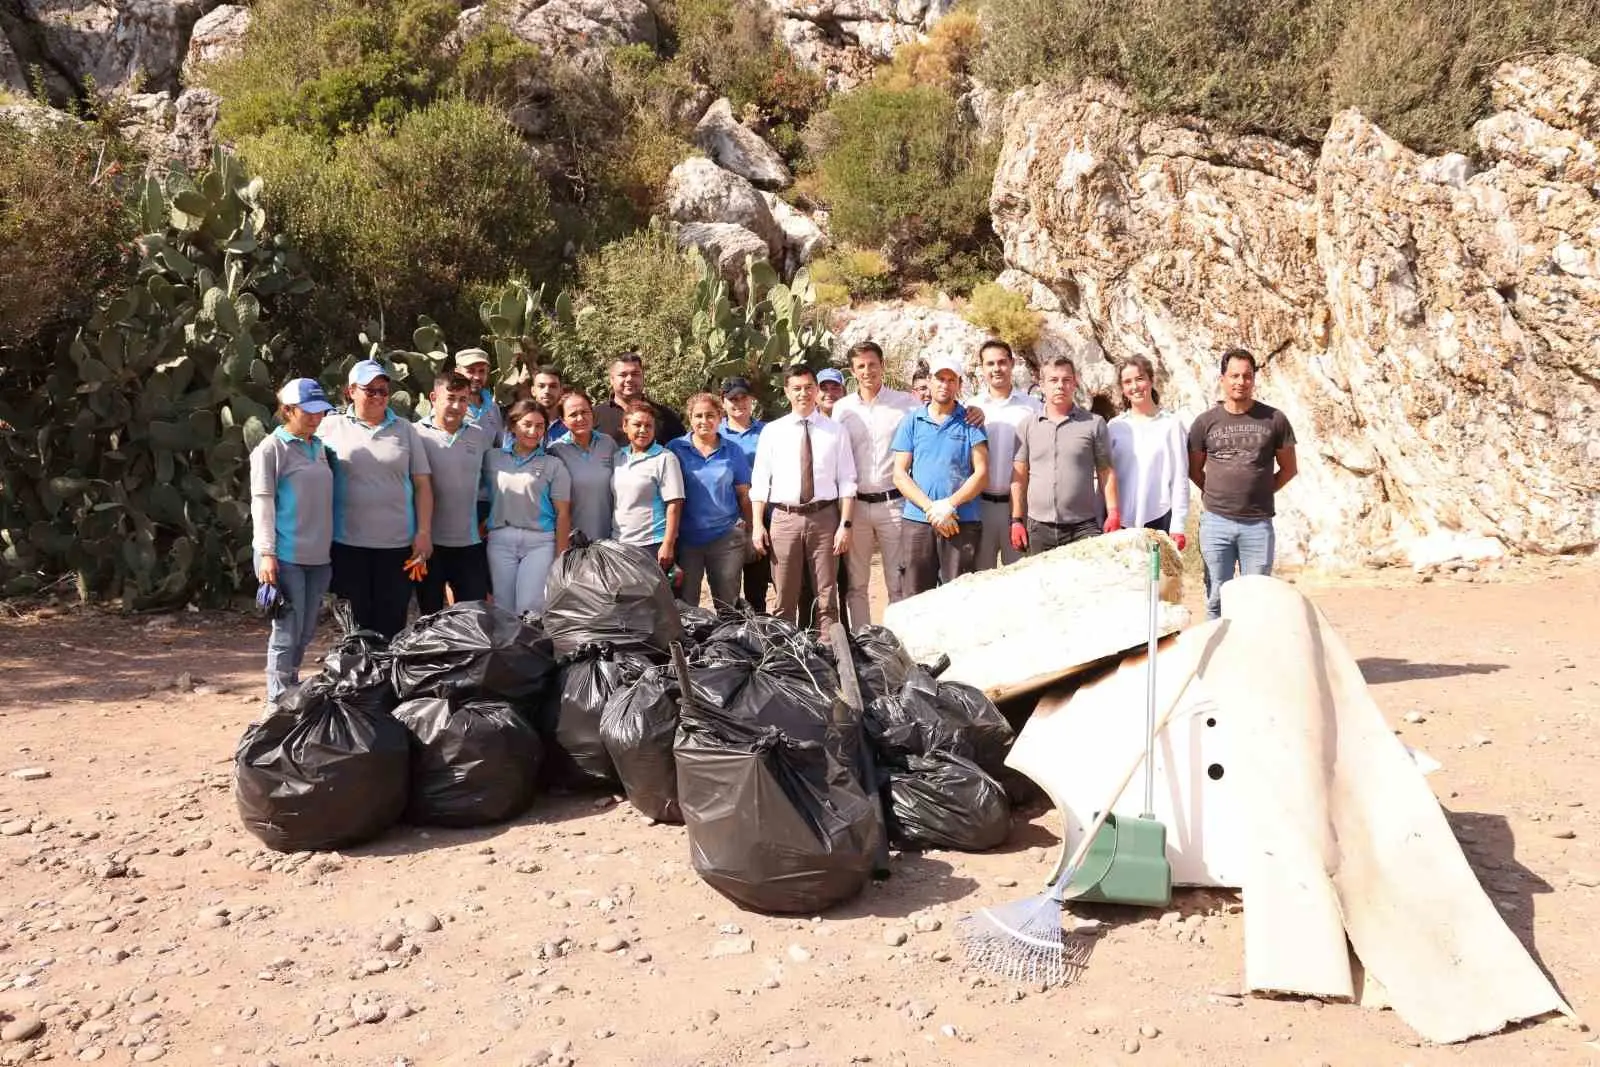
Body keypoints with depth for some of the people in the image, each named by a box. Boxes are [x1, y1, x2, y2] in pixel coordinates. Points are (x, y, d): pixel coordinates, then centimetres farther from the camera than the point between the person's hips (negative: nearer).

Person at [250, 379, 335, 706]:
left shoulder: (319, 448, 15)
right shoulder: (272, 448, -5)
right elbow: (262, 502, -10)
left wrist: (333, 546, 19)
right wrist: (266, 553, -17)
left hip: (318, 556, 7)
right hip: (286, 556, -7)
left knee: (306, 633, 12)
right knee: (288, 632, -5)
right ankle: (279, 704, 4)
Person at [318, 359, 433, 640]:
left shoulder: (405, 430, 9)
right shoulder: (330, 427, 5)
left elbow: (422, 484, 8)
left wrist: (424, 532, -1)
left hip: (398, 545, 1)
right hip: (348, 545, -1)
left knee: (392, 626, 5)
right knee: (356, 626, 6)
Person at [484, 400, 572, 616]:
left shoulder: (553, 465, 2)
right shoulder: (492, 458, 9)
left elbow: (563, 513, -1)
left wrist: (561, 557, -6)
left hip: (540, 542, -2)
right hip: (500, 540, 2)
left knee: (530, 609, -8)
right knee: (503, 609, 5)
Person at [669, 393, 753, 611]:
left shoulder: (733, 451, 5)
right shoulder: (675, 449, 1)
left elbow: (743, 495, 8)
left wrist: (748, 532, 4)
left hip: (727, 536, 1)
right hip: (686, 538, -1)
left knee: (728, 605, 8)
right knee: (684, 605, 6)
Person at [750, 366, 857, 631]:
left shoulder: (835, 431, 5)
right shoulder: (772, 431, 6)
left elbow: (847, 482, 1)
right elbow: (759, 482, 4)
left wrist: (845, 524, -7)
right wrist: (757, 525, -3)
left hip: (824, 518, 0)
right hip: (784, 519, 0)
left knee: (826, 597, 7)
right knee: (785, 599, 6)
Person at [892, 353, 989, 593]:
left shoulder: (970, 422, 8)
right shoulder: (912, 422, 10)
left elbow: (981, 473, 1)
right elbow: (900, 475, 4)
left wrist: (949, 504, -12)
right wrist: (931, 508, -8)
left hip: (962, 521, -1)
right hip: (917, 520, 1)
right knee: (915, 598, 3)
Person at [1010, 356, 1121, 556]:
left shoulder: (1094, 423, 4)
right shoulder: (1028, 426, 8)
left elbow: (1106, 472, 5)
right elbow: (1019, 476, 8)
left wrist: (1113, 514, -5)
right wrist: (1016, 520, 2)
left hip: (1083, 527, -2)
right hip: (1039, 528, 2)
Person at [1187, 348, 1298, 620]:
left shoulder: (1274, 419, 3)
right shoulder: (1206, 422, 4)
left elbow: (1289, 469, 11)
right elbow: (1194, 470, 14)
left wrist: (1261, 492, 6)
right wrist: (1218, 494, 7)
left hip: (1258, 524, 0)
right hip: (1216, 522, 0)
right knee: (1217, 598, 4)